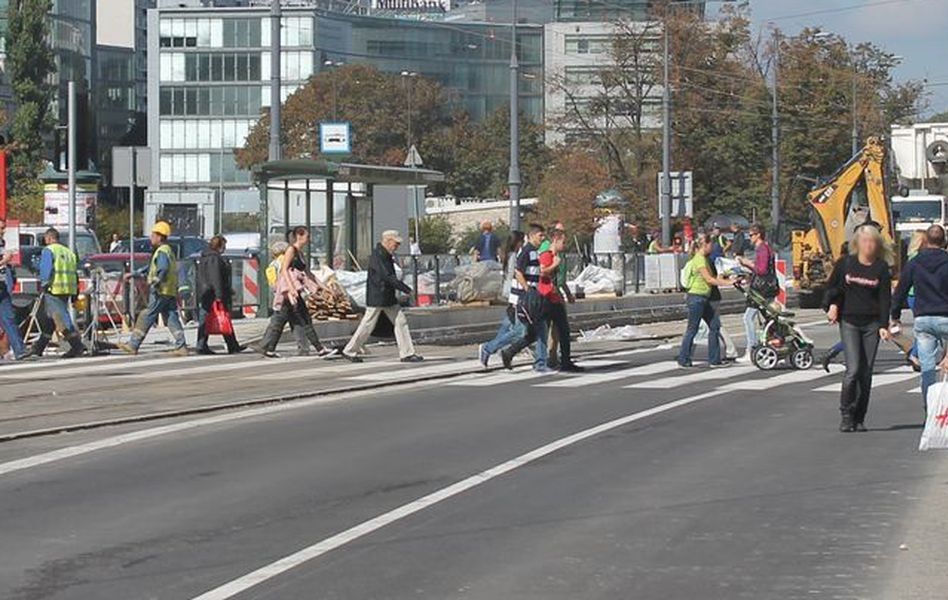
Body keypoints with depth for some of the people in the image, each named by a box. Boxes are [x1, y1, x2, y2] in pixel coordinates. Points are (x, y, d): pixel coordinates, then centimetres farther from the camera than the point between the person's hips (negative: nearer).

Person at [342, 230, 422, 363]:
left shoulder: (387, 256, 12)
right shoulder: (377, 256, -19)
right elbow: (388, 277, -25)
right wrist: (407, 290, -23)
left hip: (388, 298, 9)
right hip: (376, 298, -9)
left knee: (400, 322, 3)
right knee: (367, 326, 0)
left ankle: (407, 353, 3)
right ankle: (349, 351, 14)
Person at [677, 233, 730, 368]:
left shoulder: (703, 259, 17)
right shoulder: (699, 260, -15)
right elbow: (709, 279, -18)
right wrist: (727, 282, -15)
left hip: (703, 298, 10)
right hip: (696, 297, -10)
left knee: (714, 325, 7)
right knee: (692, 329, -3)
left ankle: (714, 360, 9)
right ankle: (683, 360, 4)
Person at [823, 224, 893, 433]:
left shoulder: (881, 268, 2)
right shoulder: (845, 264, 2)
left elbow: (885, 298, 0)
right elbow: (832, 288, 13)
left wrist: (883, 326, -9)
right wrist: (831, 306, -5)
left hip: (872, 323, 1)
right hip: (849, 322, -1)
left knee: (866, 373, 2)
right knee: (853, 370, -14)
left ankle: (859, 419, 10)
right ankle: (846, 414, 0)